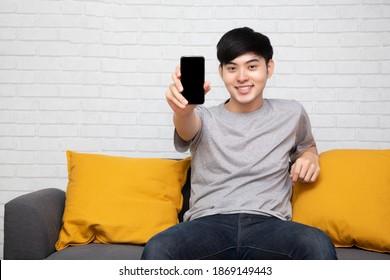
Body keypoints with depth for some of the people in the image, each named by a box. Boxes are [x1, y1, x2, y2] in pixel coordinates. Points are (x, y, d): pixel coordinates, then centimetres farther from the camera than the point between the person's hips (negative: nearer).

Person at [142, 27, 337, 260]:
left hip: (268, 223, 1)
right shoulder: (205, 118, 12)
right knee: (156, 250, -33)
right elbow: (187, 131, -12)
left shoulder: (292, 114, 18)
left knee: (319, 245, -34)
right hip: (208, 223, 0)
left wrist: (309, 156, 11)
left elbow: (306, 146, 37)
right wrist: (183, 111, -38)